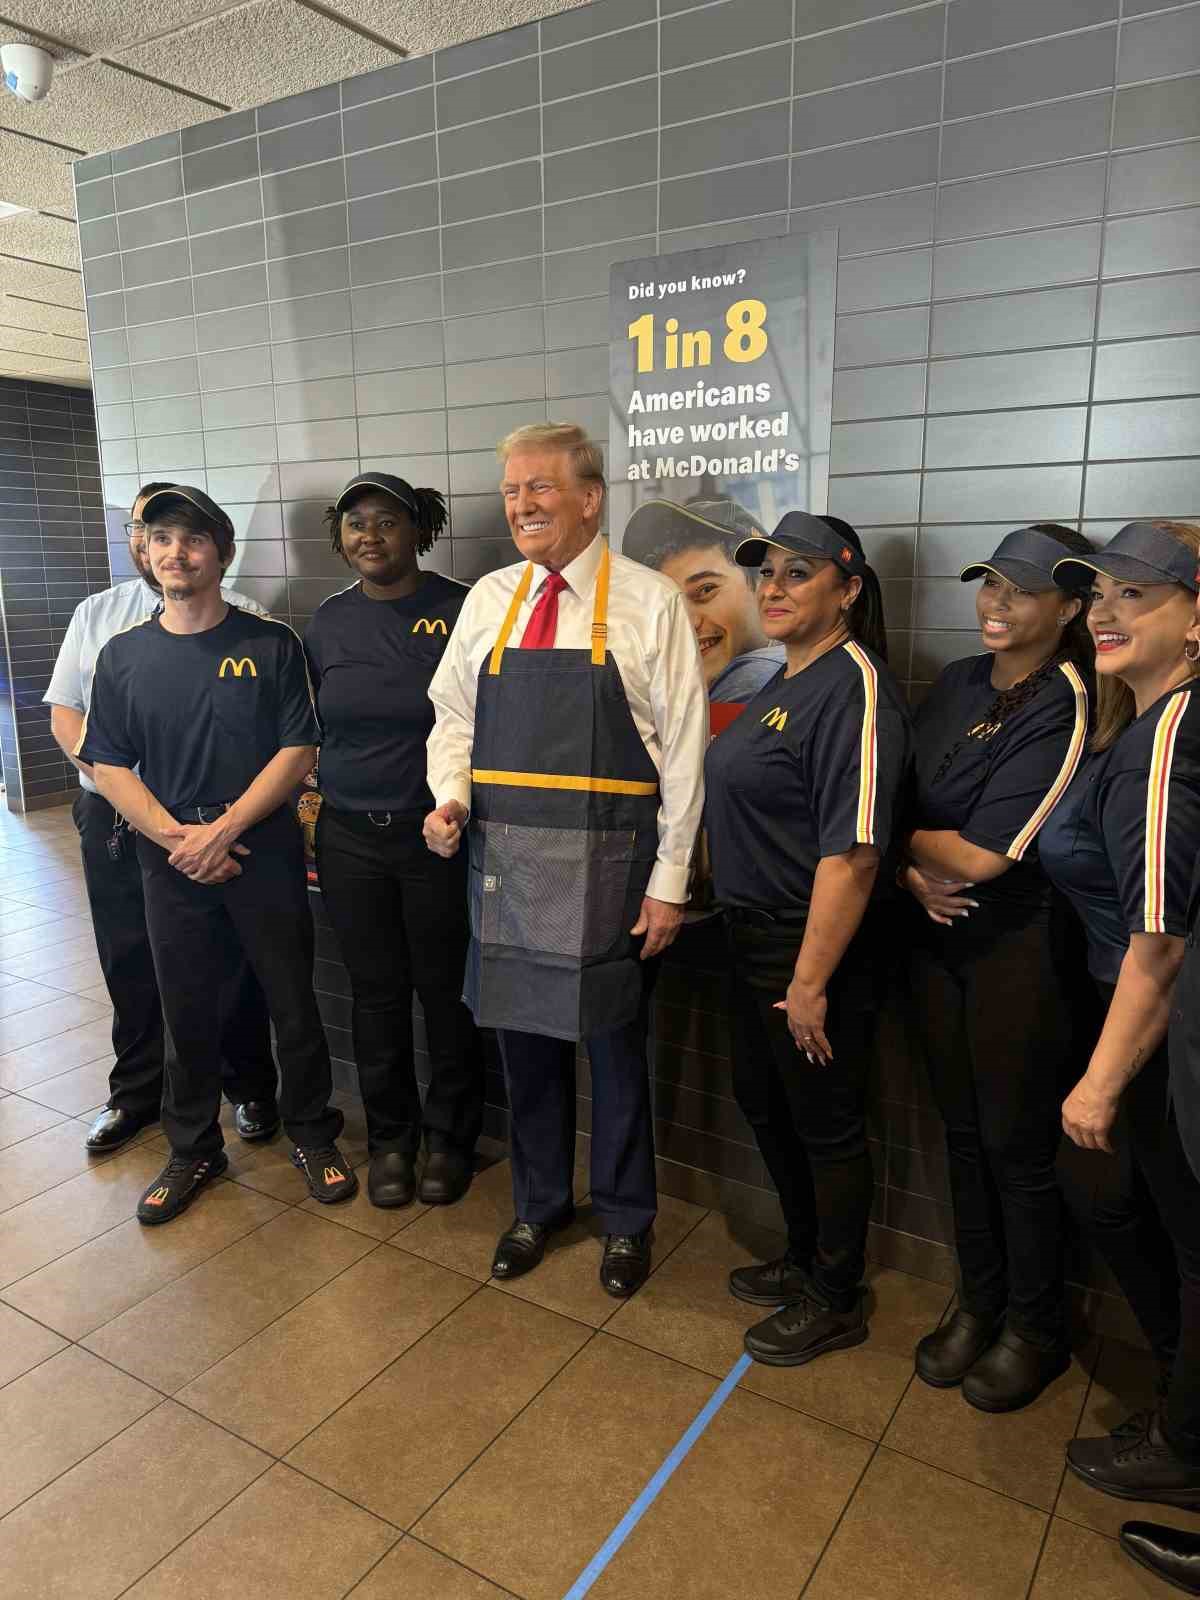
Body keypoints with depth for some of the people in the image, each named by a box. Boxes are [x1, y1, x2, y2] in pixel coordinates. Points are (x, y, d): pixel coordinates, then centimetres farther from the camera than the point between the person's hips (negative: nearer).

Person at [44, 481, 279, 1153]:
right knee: (130, 967, 15)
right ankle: (137, 1093, 35)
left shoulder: (245, 620, -4)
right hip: (115, 821, 4)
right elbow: (64, 712, 12)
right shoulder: (97, 614, 10)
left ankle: (249, 1086, 29)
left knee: (231, 965, 8)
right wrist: (100, 764, -8)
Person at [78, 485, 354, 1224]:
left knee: (294, 1003, 7)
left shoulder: (271, 644, -3)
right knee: (187, 1012, 12)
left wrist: (223, 829, -14)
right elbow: (109, 765, 2)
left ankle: (313, 1134, 27)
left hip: (265, 856, -2)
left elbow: (298, 751, -7)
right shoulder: (124, 655, 4)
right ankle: (193, 1149, 31)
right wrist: (179, 839, -11)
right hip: (172, 864, 2)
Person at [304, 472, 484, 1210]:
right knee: (376, 991, 13)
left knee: (445, 990, 8)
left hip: (438, 837, -3)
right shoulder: (329, 621, 7)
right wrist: (309, 803, 9)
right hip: (350, 838, 4)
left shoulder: (459, 611, -7)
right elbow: (313, 728, 15)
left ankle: (452, 1136, 28)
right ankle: (390, 1137, 31)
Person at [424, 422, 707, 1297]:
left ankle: (627, 1219, 35)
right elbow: (453, 716, 13)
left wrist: (669, 880, -9)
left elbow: (683, 749, -6)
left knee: (615, 1045, 10)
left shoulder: (650, 602, -5)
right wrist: (449, 796, -7)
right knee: (524, 1036, 16)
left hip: (606, 865, -4)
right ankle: (539, 1204, 40)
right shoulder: (488, 600, 7)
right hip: (505, 861, 4)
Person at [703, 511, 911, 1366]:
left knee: (827, 1127, 9)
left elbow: (852, 852, -25)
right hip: (755, 941, 9)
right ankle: (806, 1258, 45)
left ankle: (837, 1302, 31)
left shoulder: (854, 688, -20)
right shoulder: (785, 683, 10)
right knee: (765, 1105, 22)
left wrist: (810, 983, -23)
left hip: (816, 952, -9)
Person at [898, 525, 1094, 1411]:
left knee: (1018, 1145, 7)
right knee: (964, 1130, 17)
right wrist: (914, 869, -10)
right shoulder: (958, 684, 7)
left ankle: (1036, 1330, 29)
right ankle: (979, 1303, 36)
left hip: (1020, 946, -6)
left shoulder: (1066, 709, -15)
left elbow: (985, 855, -19)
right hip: (938, 935, 6)